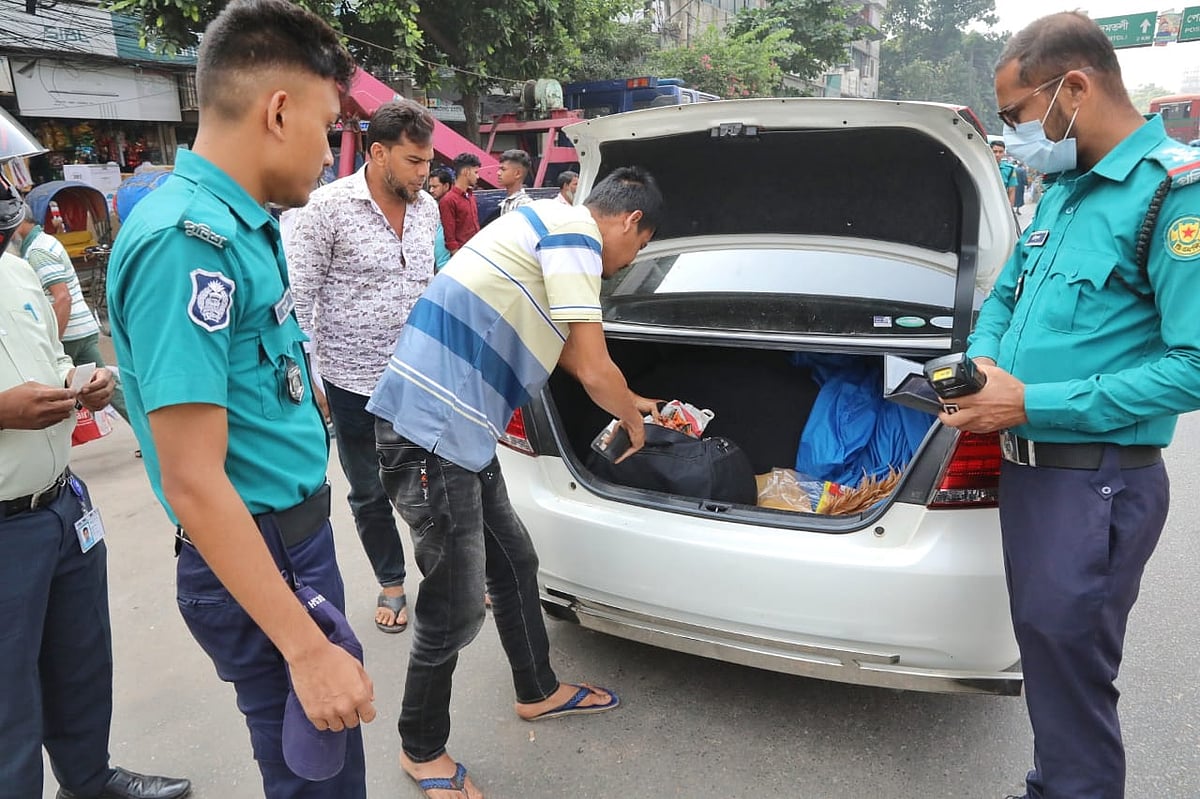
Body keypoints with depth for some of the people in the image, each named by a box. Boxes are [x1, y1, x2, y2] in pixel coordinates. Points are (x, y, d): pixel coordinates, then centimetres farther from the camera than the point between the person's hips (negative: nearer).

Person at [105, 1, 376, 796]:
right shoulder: (189, 239, -23)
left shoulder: (240, 223, 6)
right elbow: (194, 481, -25)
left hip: (298, 534, 9)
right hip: (257, 559, -9)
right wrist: (308, 648, -24)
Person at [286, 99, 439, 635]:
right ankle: (390, 582, 34)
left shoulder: (427, 207, 4)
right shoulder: (328, 206, -12)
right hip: (354, 384, -3)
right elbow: (298, 295, -9)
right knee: (369, 494, 13)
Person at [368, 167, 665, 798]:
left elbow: (569, 352, 34)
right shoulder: (575, 231, -10)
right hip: (431, 433, -10)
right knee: (456, 607, 3)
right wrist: (632, 418, 9)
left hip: (459, 433, 10)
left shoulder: (549, 226, 21)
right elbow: (593, 370, -12)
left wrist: (630, 401, 41)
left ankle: (538, 692, 42)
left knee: (514, 562, 22)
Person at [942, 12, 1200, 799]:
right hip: (1029, 464, 8)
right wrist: (984, 360, 0)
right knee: (1045, 653, 21)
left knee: (1071, 669, 3)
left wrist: (1034, 404, -20)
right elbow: (1004, 296, 22)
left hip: (1096, 482, -8)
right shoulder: (1063, 188, 11)